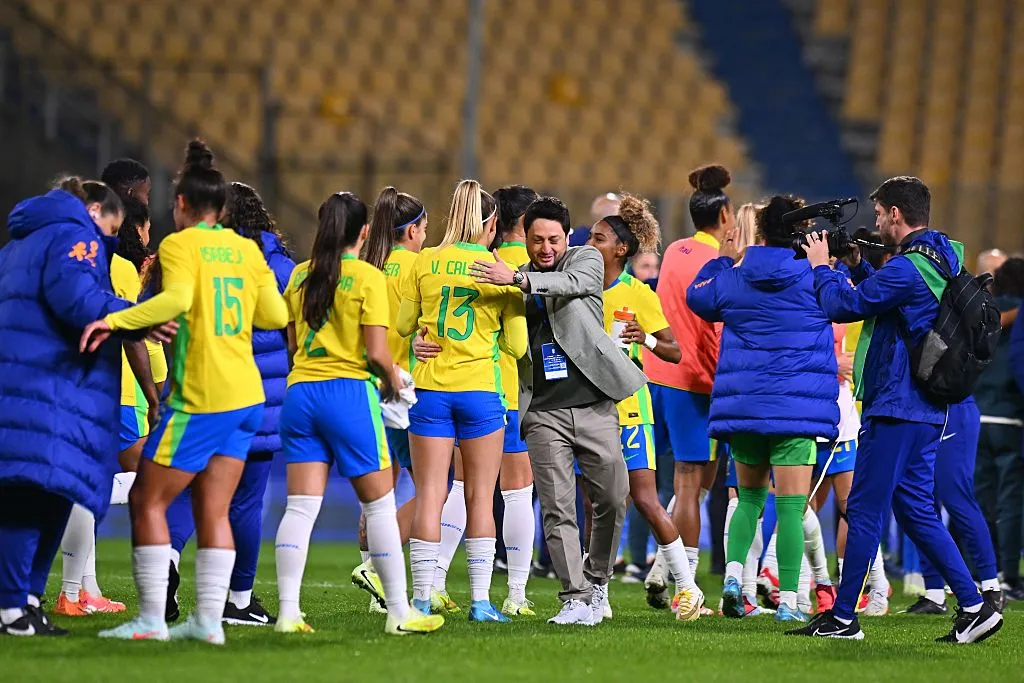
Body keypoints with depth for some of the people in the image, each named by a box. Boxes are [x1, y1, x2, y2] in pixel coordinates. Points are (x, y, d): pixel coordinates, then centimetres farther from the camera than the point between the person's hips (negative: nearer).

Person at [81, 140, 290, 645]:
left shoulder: (180, 244, -7)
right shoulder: (247, 249, 11)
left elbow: (177, 298, -25)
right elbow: (276, 315, 11)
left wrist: (113, 321, -23)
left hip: (200, 399, -7)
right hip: (246, 395, 7)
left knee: (147, 501, 1)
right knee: (214, 511, 8)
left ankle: (151, 618, -3)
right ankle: (208, 619, 2)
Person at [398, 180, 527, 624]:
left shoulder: (424, 263, 1)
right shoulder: (502, 270, -1)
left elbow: (403, 325, 7)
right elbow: (516, 345, 1)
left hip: (430, 389, 1)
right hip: (480, 389, -1)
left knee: (429, 495, 2)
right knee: (480, 497, 6)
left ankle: (422, 598, -2)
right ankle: (480, 600, 3)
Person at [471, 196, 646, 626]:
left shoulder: (586, 260, 5)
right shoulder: (512, 283, 10)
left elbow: (576, 283, -18)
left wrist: (520, 280, -32)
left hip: (594, 405, -1)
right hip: (545, 411, 1)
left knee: (612, 500, 1)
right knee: (557, 508, -6)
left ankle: (597, 580, 23)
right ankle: (576, 598, -3)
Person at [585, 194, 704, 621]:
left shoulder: (638, 294, -4)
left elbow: (675, 352, -3)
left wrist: (646, 340, -22)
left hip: (628, 405, -4)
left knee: (644, 499, -7)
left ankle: (687, 586, 4)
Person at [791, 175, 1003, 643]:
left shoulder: (908, 268, -18)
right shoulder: (942, 259, 14)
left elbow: (842, 306, -14)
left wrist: (822, 266, 2)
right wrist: (856, 266, 19)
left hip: (896, 410, -10)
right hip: (925, 410, 10)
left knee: (864, 511, -4)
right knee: (916, 510, 13)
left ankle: (842, 618, 0)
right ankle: (974, 607, 8)